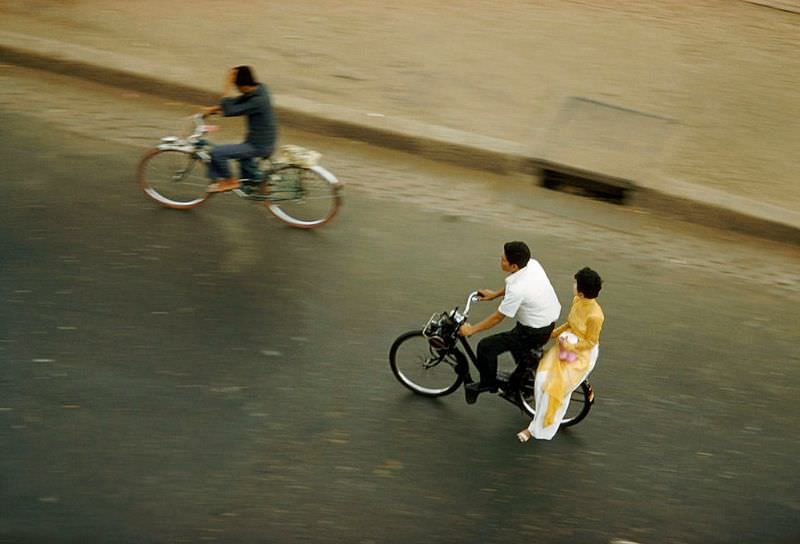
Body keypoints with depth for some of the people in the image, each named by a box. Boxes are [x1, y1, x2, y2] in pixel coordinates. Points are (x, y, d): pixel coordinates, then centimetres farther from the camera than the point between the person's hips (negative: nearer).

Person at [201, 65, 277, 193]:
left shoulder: (258, 100, -28)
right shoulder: (259, 89, 0)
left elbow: (229, 111, -28)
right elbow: (235, 102, 8)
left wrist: (227, 86, -26)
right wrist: (213, 108, -1)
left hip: (259, 146, -9)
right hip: (264, 141, 9)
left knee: (217, 152, -13)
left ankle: (230, 181, 5)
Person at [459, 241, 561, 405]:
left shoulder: (517, 290, -31)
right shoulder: (532, 263, -8)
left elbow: (497, 318, -18)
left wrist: (471, 330, -7)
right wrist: (495, 294, 21)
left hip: (535, 334, -9)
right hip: (550, 321, 9)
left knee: (486, 346, -3)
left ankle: (488, 383, 15)